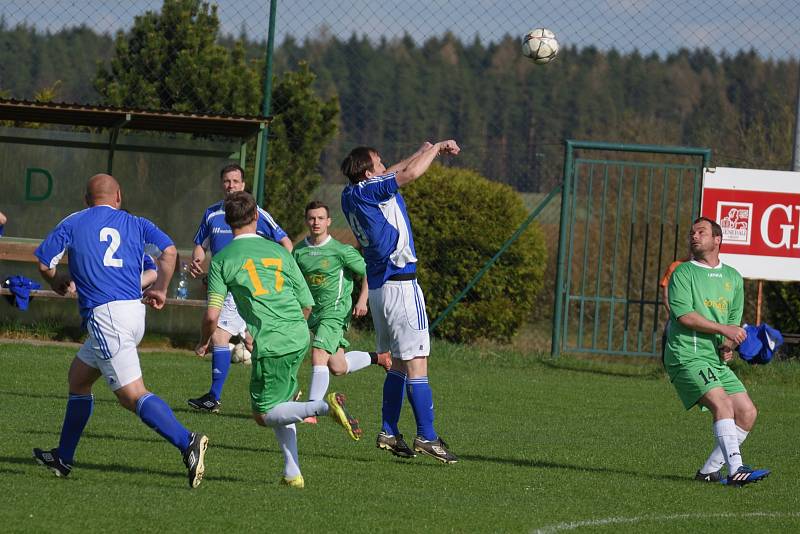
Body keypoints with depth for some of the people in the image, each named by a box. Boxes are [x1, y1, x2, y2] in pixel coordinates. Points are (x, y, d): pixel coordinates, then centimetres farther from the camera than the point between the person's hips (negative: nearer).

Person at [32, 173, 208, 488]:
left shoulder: (73, 224, 9)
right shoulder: (135, 224, 15)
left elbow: (45, 263, 8)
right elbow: (169, 251, -1)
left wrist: (58, 283, 28)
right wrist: (160, 290, 9)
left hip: (104, 314, -6)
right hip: (135, 312, 6)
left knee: (132, 394, -15)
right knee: (78, 377, 23)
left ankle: (187, 442, -34)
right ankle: (63, 458, 30)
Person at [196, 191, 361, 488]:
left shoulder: (222, 260, 2)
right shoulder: (279, 252, 13)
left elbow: (212, 316, -3)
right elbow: (307, 305, 15)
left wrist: (204, 341, 18)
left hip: (270, 344, -5)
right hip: (299, 339, 5)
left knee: (264, 415, 5)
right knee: (278, 404, 21)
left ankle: (325, 406, -18)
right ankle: (292, 472, 10)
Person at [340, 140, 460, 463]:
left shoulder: (350, 196, 11)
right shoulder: (366, 192, -14)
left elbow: (394, 174, 28)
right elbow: (410, 174, -22)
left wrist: (424, 152, 29)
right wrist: (437, 148, -7)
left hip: (378, 288, 9)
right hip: (400, 285, -9)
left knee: (398, 364, 15)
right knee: (416, 362, -9)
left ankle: (389, 432, 14)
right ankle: (426, 436, -12)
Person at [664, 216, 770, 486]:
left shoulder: (733, 277, 17)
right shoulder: (683, 273, -1)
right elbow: (684, 315, -13)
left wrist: (728, 345, -2)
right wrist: (723, 328, -16)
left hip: (716, 360, 7)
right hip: (687, 356, -7)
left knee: (747, 413, -2)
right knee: (722, 403, -26)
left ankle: (710, 471, 4)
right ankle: (736, 469, -34)